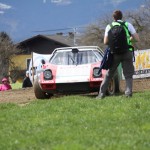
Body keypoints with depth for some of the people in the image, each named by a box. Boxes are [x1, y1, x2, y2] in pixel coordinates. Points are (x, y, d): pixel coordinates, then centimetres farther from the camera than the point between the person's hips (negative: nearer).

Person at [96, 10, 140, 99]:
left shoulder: (109, 26, 6)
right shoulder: (128, 25, 5)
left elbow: (106, 42, 3)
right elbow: (137, 39, 2)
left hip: (115, 53, 1)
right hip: (127, 52, -1)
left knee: (109, 74, 11)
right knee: (128, 75, 6)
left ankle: (102, 93, 8)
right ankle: (128, 92, -11)